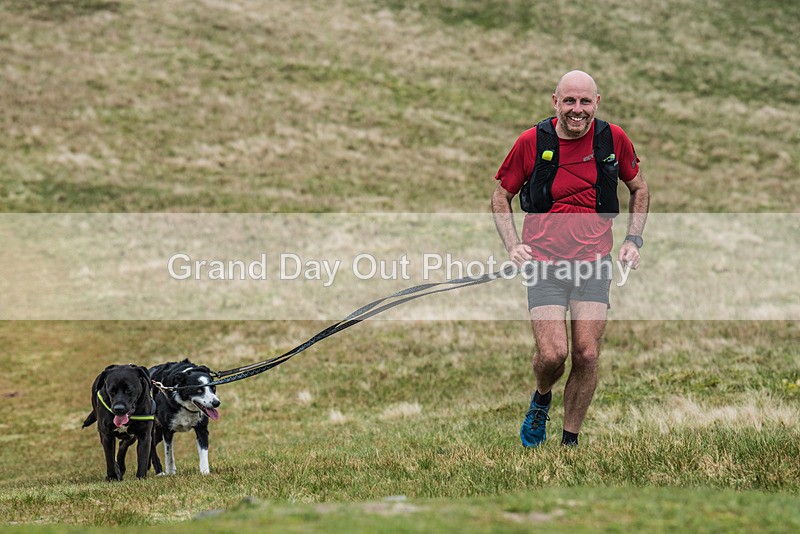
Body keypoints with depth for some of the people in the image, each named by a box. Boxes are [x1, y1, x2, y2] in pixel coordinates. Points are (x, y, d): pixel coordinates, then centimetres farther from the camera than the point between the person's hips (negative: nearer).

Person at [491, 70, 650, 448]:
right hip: (544, 262, -1)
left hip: (594, 261, 1)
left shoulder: (613, 139, 2)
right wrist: (513, 245, -3)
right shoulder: (531, 142, -2)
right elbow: (501, 196, 11)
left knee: (586, 355, -8)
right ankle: (541, 399, 20)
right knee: (552, 353, -15)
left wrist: (633, 239, 7)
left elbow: (639, 189, 19)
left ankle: (571, 441, 10)